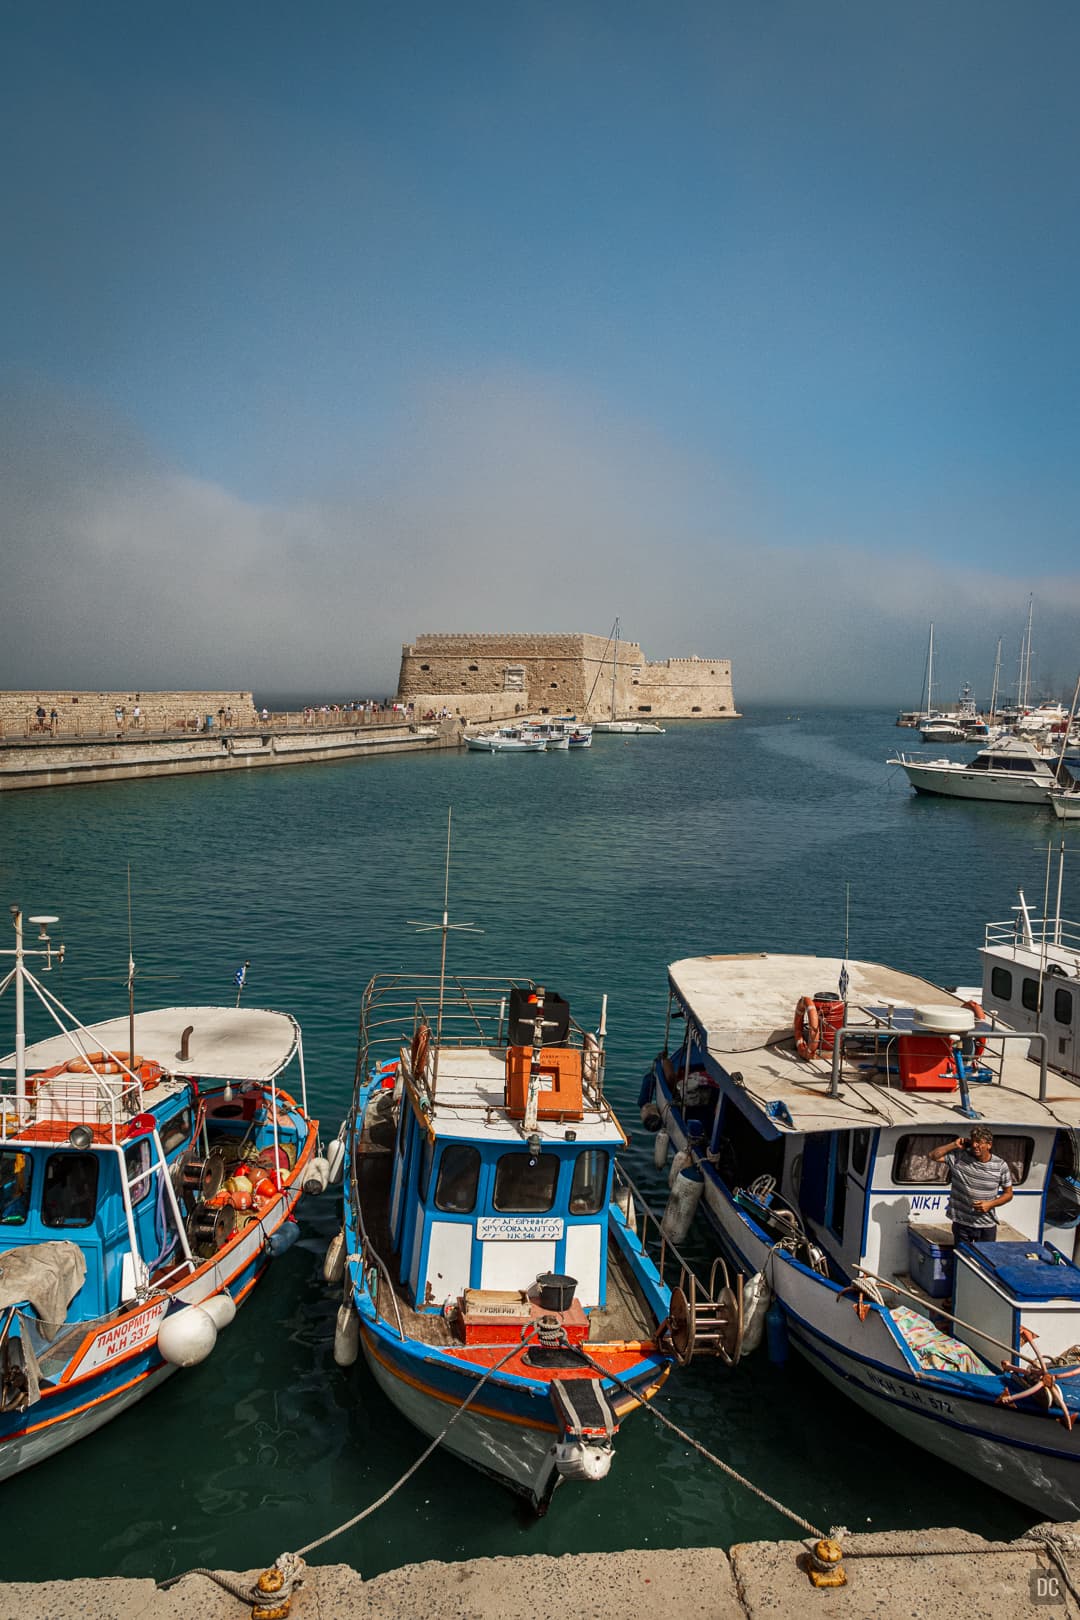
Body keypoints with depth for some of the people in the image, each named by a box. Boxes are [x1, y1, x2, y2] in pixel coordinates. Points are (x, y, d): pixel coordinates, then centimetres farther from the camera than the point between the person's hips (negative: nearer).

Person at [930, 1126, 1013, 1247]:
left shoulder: (1000, 1166, -4)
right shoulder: (959, 1157, -7)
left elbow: (1008, 1194, 5)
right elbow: (933, 1155, -8)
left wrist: (990, 1204, -11)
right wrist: (955, 1145, -13)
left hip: (987, 1225, 0)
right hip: (961, 1223, 0)